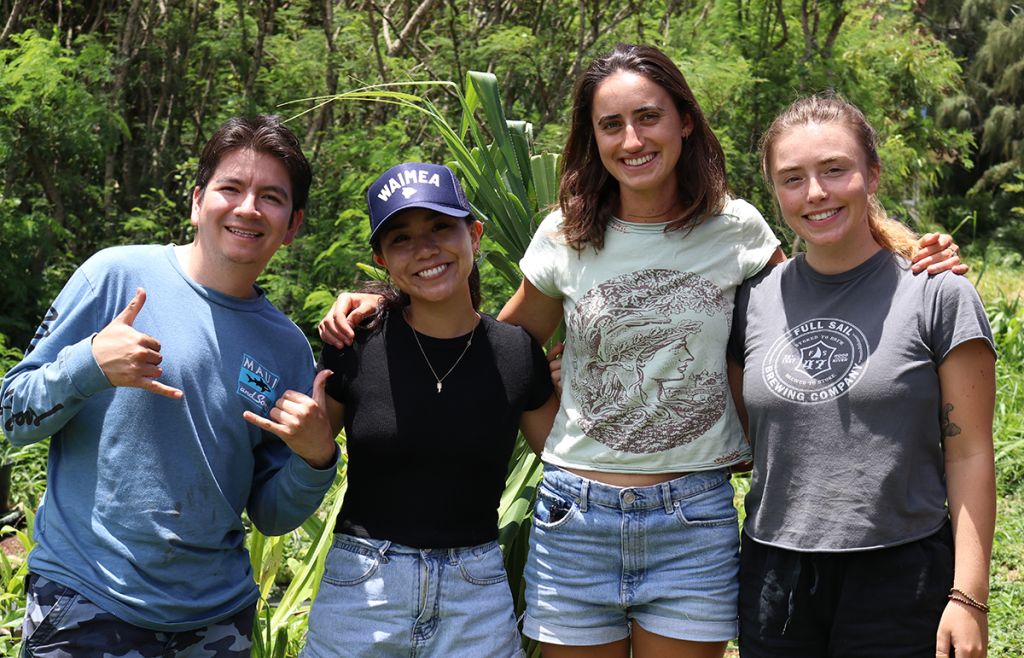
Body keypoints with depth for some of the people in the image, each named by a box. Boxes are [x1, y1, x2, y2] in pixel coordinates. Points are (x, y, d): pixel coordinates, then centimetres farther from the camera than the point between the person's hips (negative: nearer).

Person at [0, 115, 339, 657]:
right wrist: (88, 364, -23)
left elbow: (271, 516, 6)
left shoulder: (286, 347, 1)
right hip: (84, 601, -3)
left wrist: (316, 459, -13)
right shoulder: (117, 275, -8)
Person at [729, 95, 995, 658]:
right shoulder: (755, 300, 6)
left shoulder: (937, 295, -4)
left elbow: (969, 453, -5)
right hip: (774, 577, 3)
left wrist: (968, 597, -10)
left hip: (901, 577, -3)